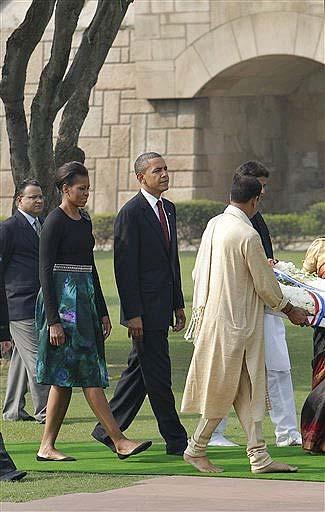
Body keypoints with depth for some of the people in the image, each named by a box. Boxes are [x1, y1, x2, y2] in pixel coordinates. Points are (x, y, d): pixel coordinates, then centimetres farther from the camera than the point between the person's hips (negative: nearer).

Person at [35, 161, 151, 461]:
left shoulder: (84, 222, 15)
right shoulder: (55, 222, -10)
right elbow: (45, 271, -13)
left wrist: (102, 311, 19)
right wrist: (53, 320, -18)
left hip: (84, 299, 9)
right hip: (63, 299, -9)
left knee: (65, 378, 6)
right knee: (89, 373, -7)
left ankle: (47, 447, 8)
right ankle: (119, 441, -9)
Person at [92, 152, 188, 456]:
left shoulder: (168, 209, 15)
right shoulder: (131, 213, -12)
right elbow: (125, 267, -15)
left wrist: (178, 304, 18)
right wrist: (133, 314, -18)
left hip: (162, 306, 9)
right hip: (144, 309, -9)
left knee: (139, 370, 13)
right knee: (157, 374, -3)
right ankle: (175, 440, 0)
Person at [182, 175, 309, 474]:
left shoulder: (214, 225, 5)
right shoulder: (248, 236, -19)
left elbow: (199, 271, 13)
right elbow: (266, 285, -11)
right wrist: (291, 311, 3)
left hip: (213, 313, 8)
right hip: (235, 323, -8)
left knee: (249, 389, 9)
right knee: (224, 389, 3)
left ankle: (259, 456, 8)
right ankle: (196, 449, 13)